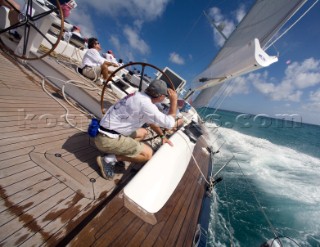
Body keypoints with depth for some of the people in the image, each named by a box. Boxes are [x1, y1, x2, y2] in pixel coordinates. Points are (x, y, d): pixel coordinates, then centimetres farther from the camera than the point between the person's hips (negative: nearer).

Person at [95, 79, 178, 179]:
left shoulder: (140, 96, 7)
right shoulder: (145, 103, -24)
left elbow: (152, 120, 19)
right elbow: (169, 123, -17)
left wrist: (162, 136, 16)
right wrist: (174, 100, -9)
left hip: (109, 132, 9)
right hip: (107, 139, -9)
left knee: (143, 132, 19)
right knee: (148, 153, -9)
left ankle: (116, 152, 10)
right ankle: (111, 159, -4)